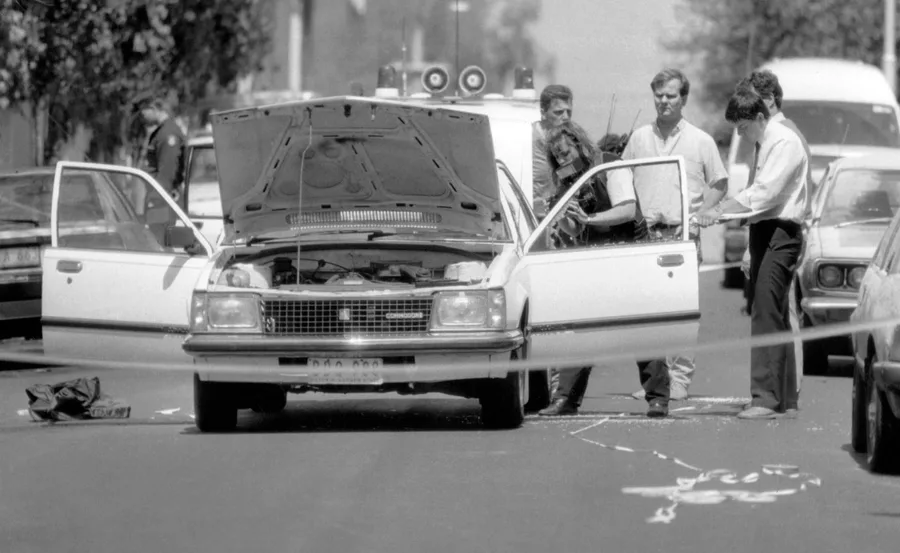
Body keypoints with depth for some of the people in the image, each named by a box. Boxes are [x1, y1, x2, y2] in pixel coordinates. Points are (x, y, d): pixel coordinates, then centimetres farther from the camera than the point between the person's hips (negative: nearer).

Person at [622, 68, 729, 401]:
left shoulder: (700, 141, 5)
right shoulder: (639, 138, 12)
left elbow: (719, 185, 9)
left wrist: (698, 215, -4)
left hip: (682, 234, -3)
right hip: (646, 233, 3)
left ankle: (680, 378, -3)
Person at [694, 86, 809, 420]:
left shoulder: (785, 143, -12)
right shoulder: (761, 145, 18)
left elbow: (765, 192, -22)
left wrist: (720, 210, -24)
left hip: (781, 232, -10)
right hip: (763, 231, 10)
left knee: (766, 313, -16)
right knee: (776, 316, 11)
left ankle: (765, 398, -22)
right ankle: (786, 400, 16)